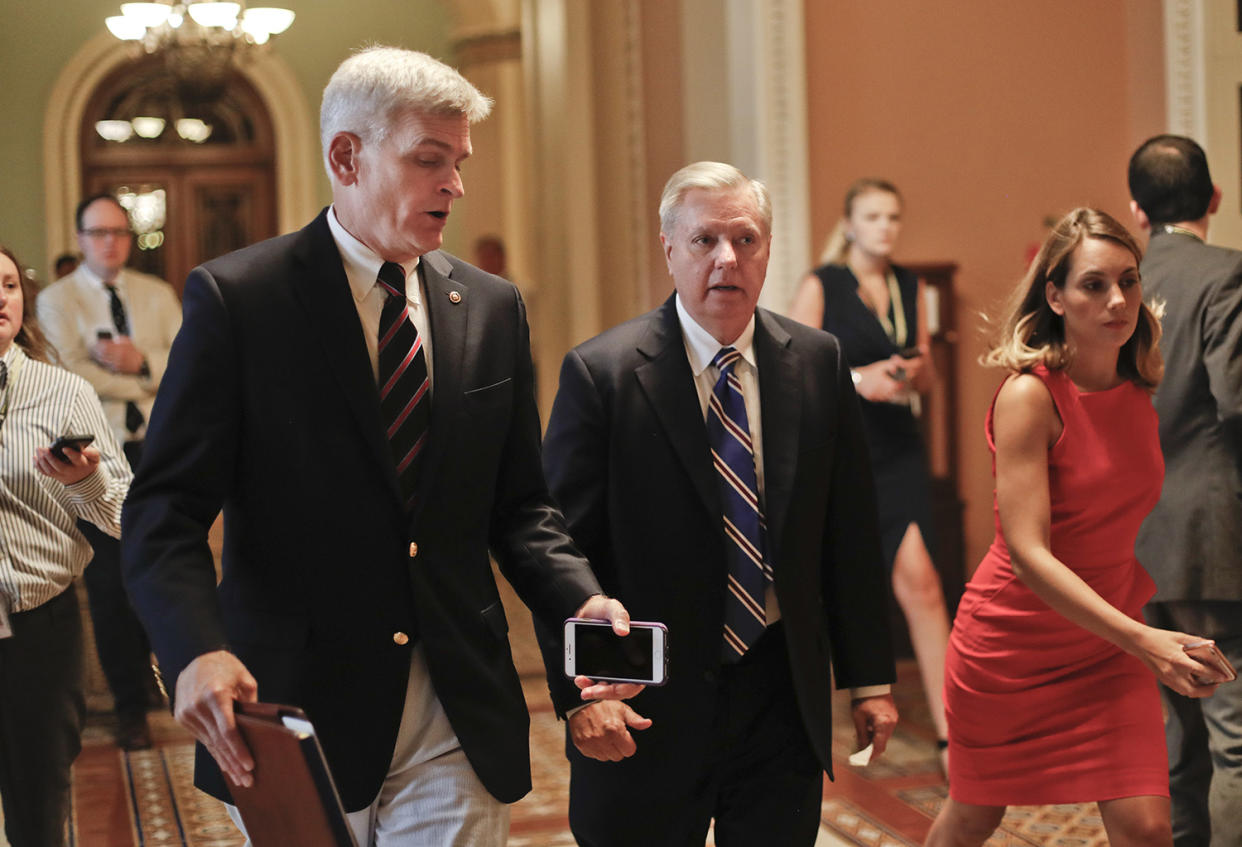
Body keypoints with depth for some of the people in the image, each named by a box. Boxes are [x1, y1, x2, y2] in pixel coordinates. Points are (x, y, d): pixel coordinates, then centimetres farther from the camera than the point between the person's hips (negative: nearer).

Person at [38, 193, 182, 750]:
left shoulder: (158, 294, 10)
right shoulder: (57, 300, 0)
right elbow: (71, 372, -14)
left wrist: (142, 361, -17)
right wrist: (146, 382, -11)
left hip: (158, 448, 3)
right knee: (109, 581, 1)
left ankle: (141, 660, 33)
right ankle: (129, 704, 11)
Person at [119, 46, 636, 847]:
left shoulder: (493, 307, 7)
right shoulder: (236, 299, -6)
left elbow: (519, 504, 11)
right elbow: (166, 511, -9)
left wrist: (580, 600, -8)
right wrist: (196, 651, -26)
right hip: (295, 714, -3)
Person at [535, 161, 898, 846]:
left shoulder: (818, 363, 3)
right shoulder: (600, 373, -9)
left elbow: (849, 534, 6)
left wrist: (869, 679, 6)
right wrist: (580, 693, -15)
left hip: (783, 696, 3)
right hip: (648, 712, -3)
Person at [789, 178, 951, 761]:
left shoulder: (909, 287, 11)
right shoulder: (822, 286, -3)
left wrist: (913, 372, -5)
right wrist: (855, 378, -20)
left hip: (897, 450, 3)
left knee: (918, 580, -11)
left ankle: (949, 732, -9)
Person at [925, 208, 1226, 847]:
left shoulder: (1140, 393, -1)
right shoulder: (1029, 394, -20)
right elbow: (1028, 554, -26)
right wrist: (1140, 640, -34)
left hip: (1112, 643, 5)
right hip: (1012, 643, -4)